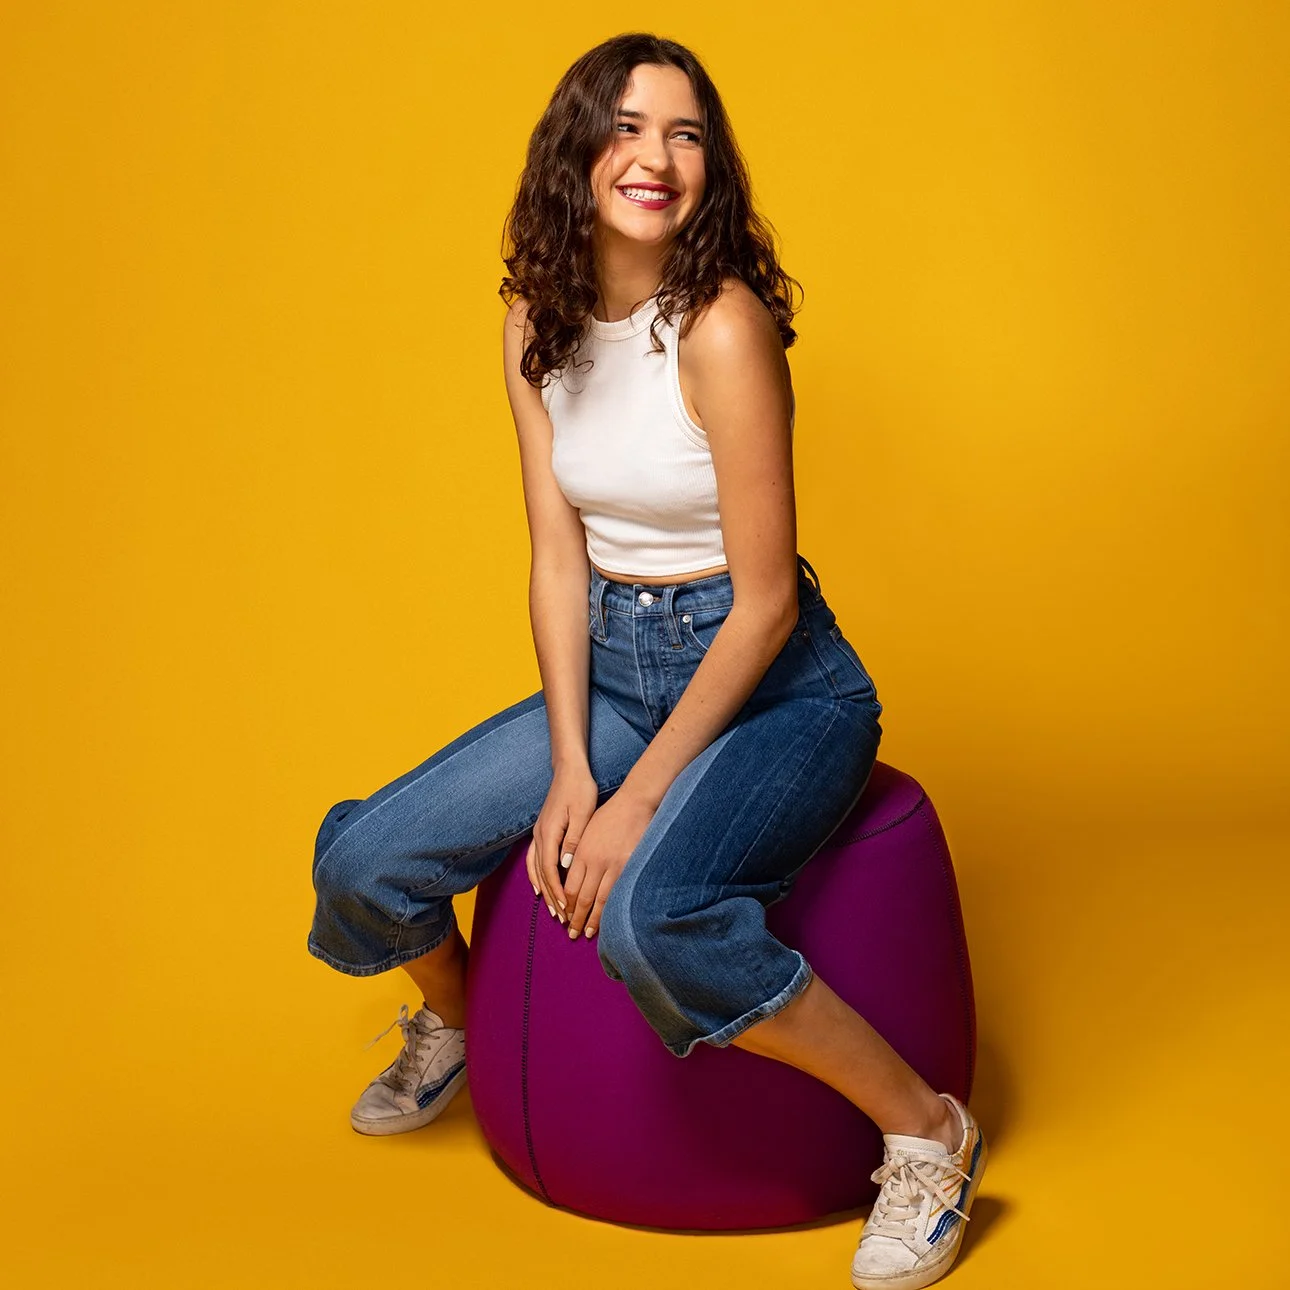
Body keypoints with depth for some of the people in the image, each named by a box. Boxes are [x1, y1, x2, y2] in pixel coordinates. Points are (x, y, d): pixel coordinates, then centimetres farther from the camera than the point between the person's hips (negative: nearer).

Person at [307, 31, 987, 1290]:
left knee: (647, 917, -34)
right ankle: (453, 1020, 32)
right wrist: (568, 769, -7)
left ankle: (926, 1133, -11)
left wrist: (638, 800, -18)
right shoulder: (537, 322, 0)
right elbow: (558, 557, 1)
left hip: (774, 685, -6)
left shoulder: (723, 326, -20)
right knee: (363, 863, -4)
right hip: (612, 666, 6)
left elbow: (764, 599, -19)